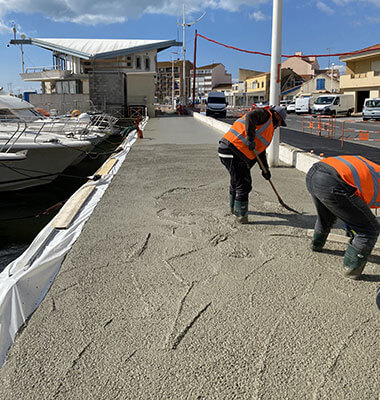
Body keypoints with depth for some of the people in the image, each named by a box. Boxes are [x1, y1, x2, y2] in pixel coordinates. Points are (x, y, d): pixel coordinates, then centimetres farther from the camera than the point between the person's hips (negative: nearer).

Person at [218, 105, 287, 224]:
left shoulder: (268, 128, 28)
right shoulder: (265, 114, 0)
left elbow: (260, 149, 29)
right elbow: (250, 116, -23)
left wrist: (265, 168, 23)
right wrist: (251, 139, -25)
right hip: (232, 150, -11)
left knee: (236, 180, 27)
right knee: (243, 184, -5)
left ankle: (234, 207, 46)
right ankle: (241, 216, 5)